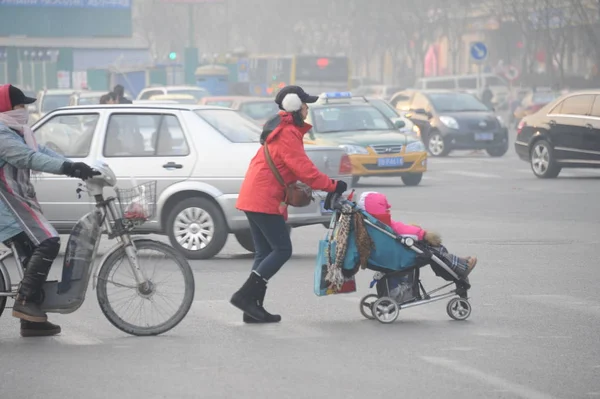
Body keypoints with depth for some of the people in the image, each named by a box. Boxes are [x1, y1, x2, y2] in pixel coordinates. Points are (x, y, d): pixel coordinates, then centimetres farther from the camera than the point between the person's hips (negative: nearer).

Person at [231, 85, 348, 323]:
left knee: (264, 252, 10)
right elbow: (304, 169, -20)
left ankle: (253, 309, 9)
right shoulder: (287, 134, -14)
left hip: (254, 197, 11)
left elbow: (295, 168, 21)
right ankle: (246, 295, -10)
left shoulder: (282, 130, 20)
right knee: (282, 250, -7)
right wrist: (332, 186, -15)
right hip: (264, 201, -11)